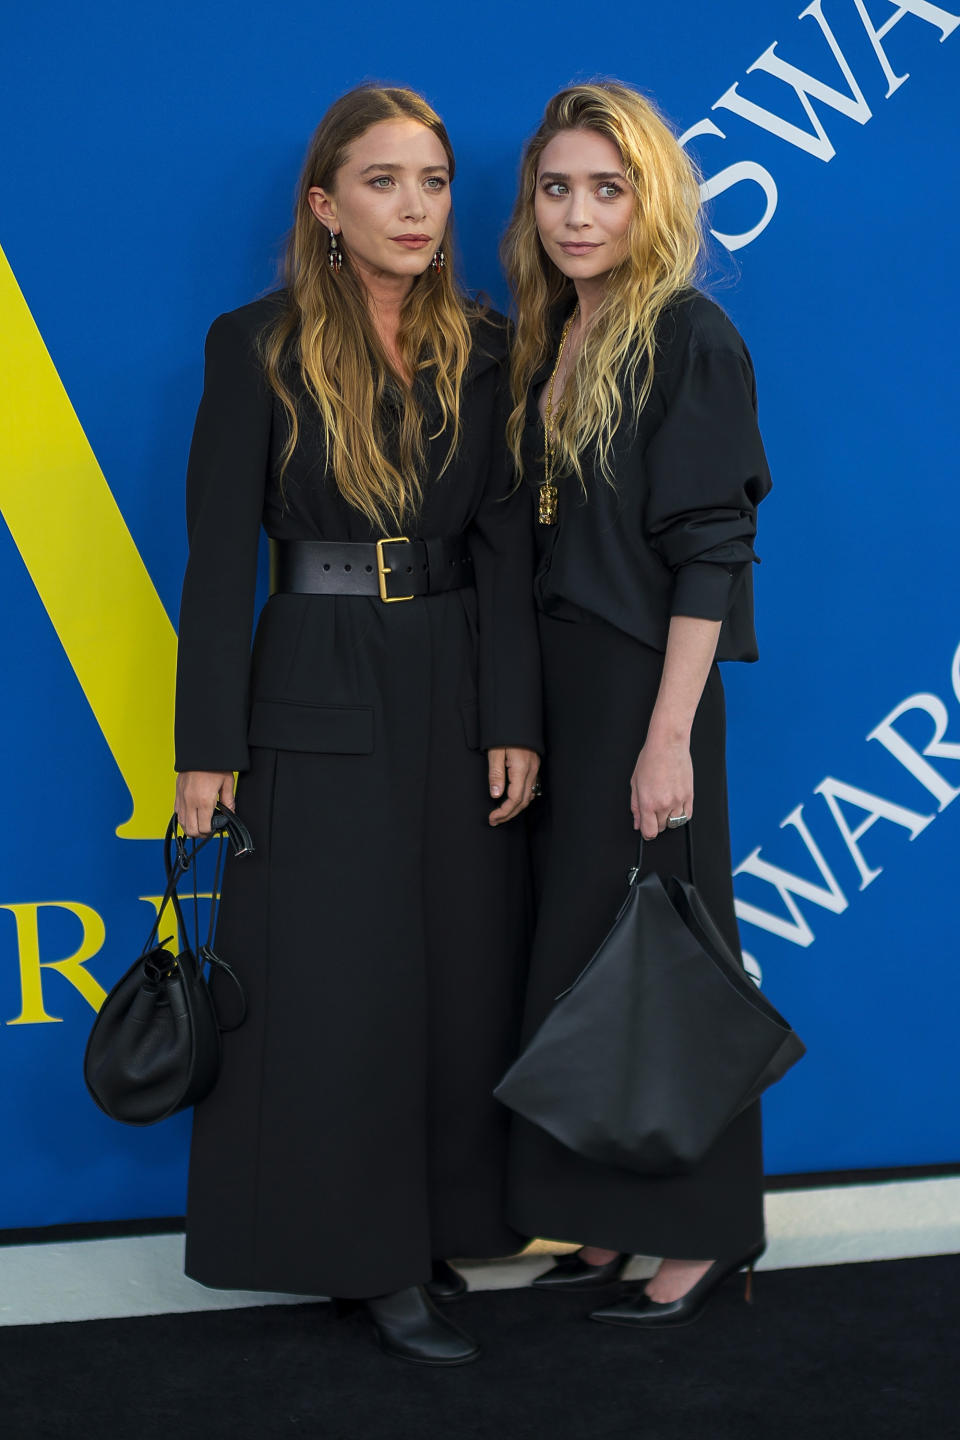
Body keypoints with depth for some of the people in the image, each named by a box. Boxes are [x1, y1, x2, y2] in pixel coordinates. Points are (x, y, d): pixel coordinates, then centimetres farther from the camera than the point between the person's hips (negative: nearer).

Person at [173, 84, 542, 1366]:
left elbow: (506, 547, 4)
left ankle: (439, 1225, 24)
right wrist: (208, 746, -8)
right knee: (338, 983, 1)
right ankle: (372, 1258, 13)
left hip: (457, 691, 4)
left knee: (465, 969, 7)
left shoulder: (483, 351, 7)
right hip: (320, 693, -3)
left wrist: (514, 722, -3)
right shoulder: (258, 348, -3)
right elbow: (220, 556, -5)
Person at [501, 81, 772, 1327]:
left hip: (644, 687, -7)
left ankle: (703, 1233, 15)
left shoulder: (689, 339, -11)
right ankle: (608, 1218, 23)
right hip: (554, 686, 7)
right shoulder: (547, 342, 12)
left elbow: (709, 551, -15)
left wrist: (669, 734, -20)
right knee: (576, 950, 11)